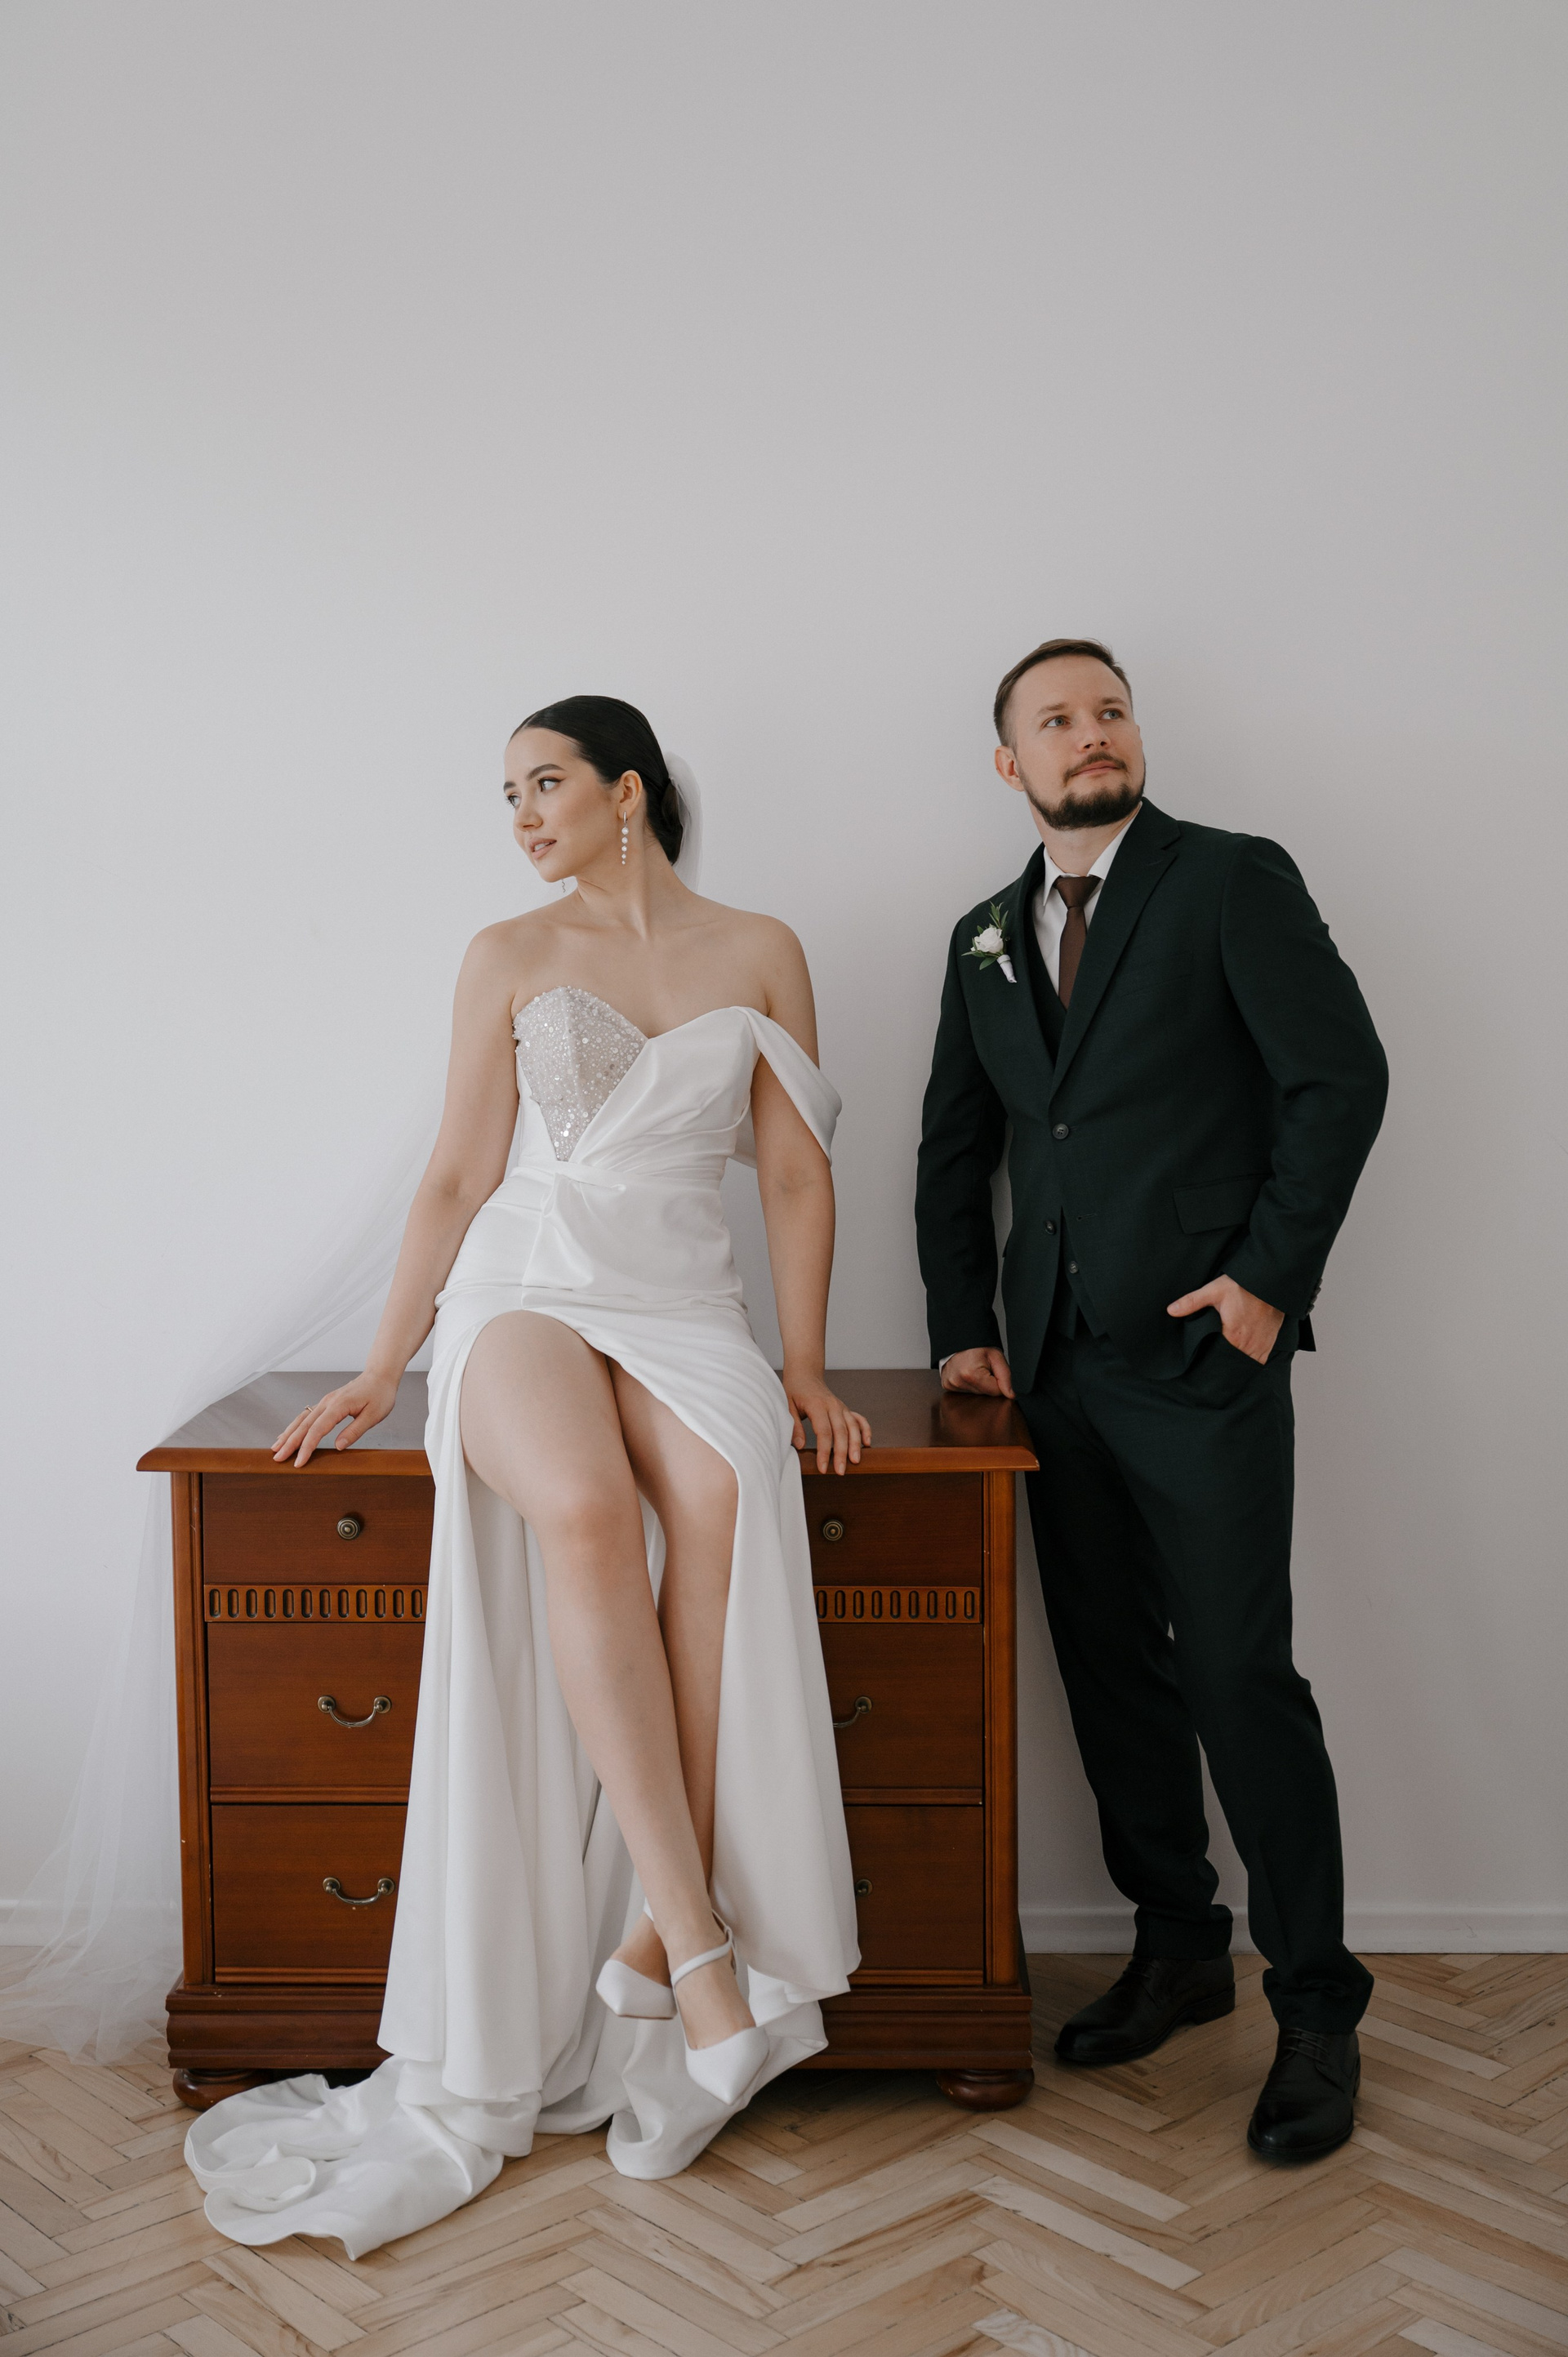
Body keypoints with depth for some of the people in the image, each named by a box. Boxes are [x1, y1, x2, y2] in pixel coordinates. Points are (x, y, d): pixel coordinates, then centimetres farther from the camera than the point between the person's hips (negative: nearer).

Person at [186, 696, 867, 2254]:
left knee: (725, 1499, -35)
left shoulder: (759, 956, 13)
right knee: (585, 1513, -35)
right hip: (527, 1289, -1)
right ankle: (701, 1945, -31)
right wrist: (379, 1370, 5)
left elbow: (796, 1175, 12)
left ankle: (656, 1935, -27)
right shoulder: (507, 959, 12)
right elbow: (458, 1178, 11)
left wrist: (805, 1363, 5)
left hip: (683, 1308, 1)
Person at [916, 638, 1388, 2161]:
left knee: (1240, 1675, -5)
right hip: (1057, 1364, 6)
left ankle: (1315, 2007, 10)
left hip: (1201, 1353, -5)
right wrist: (962, 1330, 11)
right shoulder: (984, 939, 15)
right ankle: (1177, 1949, 28)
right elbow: (952, 1150, 20)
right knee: (1111, 1674, 12)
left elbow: (1342, 1075, -7)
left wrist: (1268, 1276, -11)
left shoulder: (1233, 882, -1)